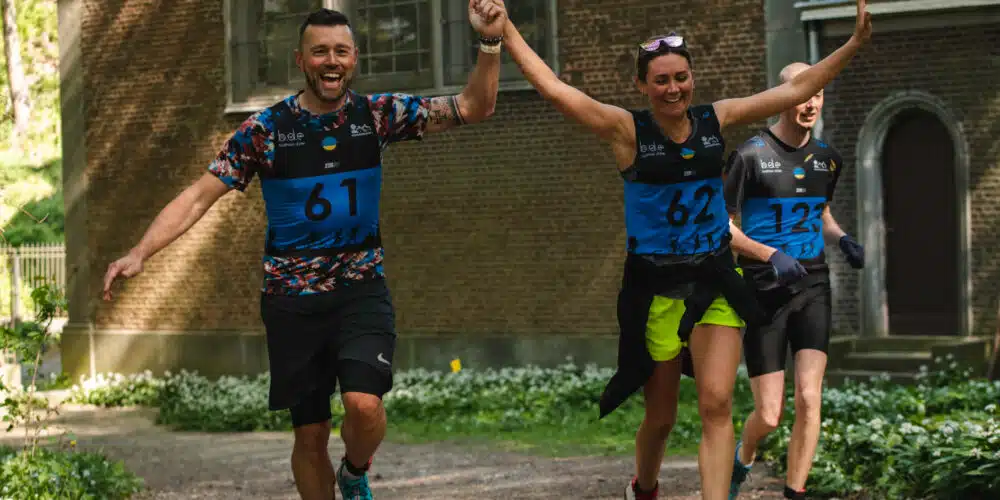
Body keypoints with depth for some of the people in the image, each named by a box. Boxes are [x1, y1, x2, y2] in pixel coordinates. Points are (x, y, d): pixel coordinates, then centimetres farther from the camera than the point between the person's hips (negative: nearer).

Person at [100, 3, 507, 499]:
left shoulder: (378, 114, -3)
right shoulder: (265, 129, -6)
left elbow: (473, 108, -6)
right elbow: (199, 196, -7)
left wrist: (489, 43, -23)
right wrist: (140, 253, -20)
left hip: (361, 287, 0)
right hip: (291, 297, 0)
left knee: (364, 404, -22)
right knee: (310, 435, 6)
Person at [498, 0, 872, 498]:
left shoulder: (716, 119, 2)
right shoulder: (627, 129, -8)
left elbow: (795, 89, 6)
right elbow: (551, 86, -16)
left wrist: (853, 44, 3)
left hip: (715, 281, 2)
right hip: (655, 286, -2)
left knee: (717, 405, -12)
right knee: (661, 416, 10)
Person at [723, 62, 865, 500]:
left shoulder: (827, 158, 9)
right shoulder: (751, 156, -8)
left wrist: (842, 240, 5)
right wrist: (771, 255, -20)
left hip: (812, 287, 4)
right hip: (764, 292, -4)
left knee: (808, 400, -12)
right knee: (769, 415, -3)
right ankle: (742, 460, 31)